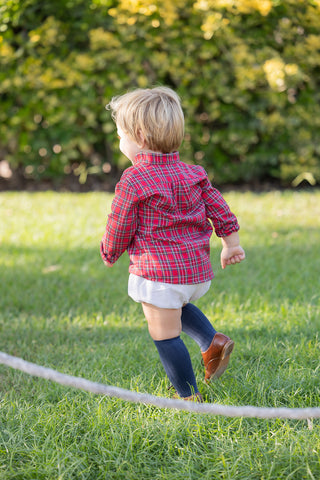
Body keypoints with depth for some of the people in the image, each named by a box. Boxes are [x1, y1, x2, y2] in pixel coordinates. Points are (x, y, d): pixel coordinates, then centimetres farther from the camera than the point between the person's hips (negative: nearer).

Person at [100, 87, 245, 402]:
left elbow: (118, 229, -7)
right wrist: (231, 244, 18)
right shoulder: (192, 174, 5)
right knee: (177, 307, 35)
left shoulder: (133, 182, -14)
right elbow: (218, 208, 8)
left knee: (165, 335, 3)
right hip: (196, 268, 8)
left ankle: (188, 396, 9)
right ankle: (212, 343, 16)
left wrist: (109, 253, 13)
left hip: (158, 272, -8)